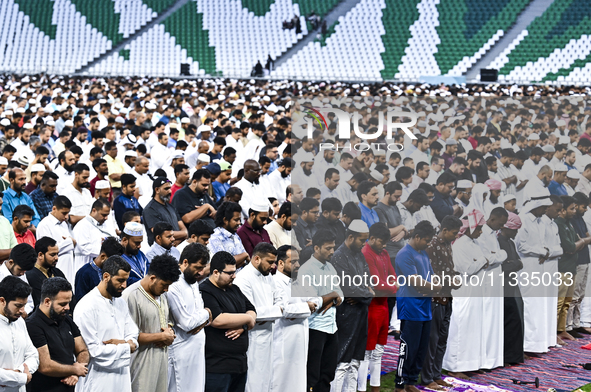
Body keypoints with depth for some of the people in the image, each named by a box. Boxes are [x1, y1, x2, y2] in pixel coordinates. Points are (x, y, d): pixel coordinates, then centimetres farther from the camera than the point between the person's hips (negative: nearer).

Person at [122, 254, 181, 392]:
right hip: (142, 363, -8)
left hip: (161, 359, 8)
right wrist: (162, 337, -12)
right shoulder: (131, 296, -15)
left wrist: (170, 332, 2)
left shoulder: (161, 295, 14)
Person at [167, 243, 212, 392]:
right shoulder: (174, 287, -18)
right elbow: (186, 323, -21)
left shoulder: (194, 283, 13)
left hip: (197, 349, 9)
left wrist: (202, 322, -6)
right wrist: (206, 313, -4)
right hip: (182, 351, -9)